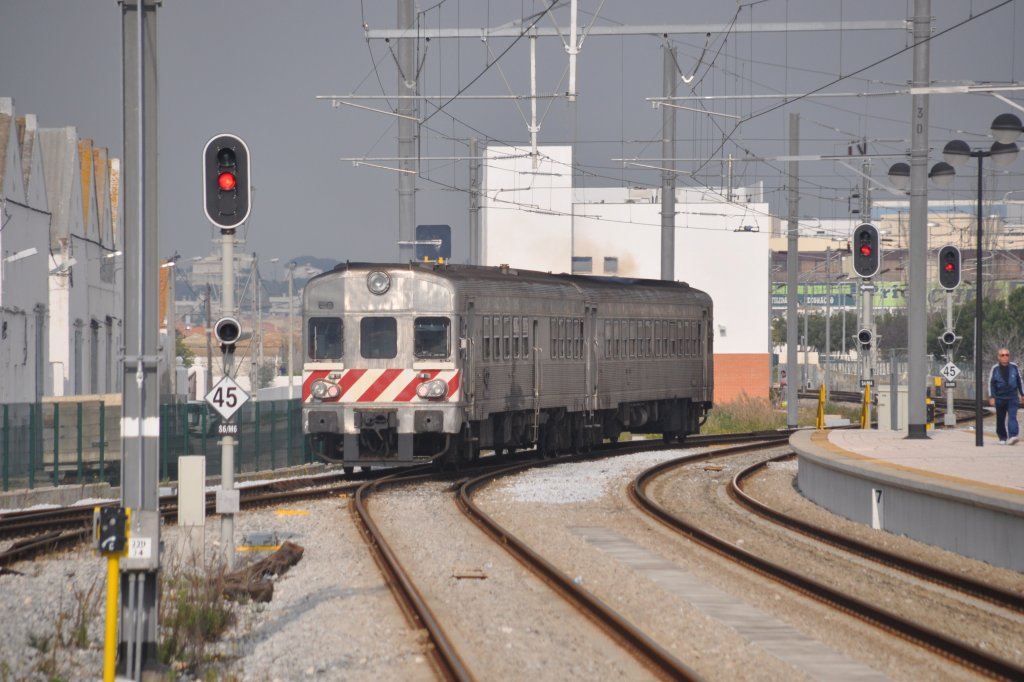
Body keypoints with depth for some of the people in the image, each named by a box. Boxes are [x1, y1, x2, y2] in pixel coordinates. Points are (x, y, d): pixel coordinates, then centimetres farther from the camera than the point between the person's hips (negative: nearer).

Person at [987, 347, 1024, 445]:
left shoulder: (1014, 367, 3)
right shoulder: (995, 368, -1)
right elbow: (991, 383, 2)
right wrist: (991, 397, -7)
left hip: (1012, 397, -1)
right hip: (1000, 398, 1)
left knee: (1012, 417, -16)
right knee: (1000, 419, 8)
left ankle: (1012, 436, -26)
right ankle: (1002, 438, 22)